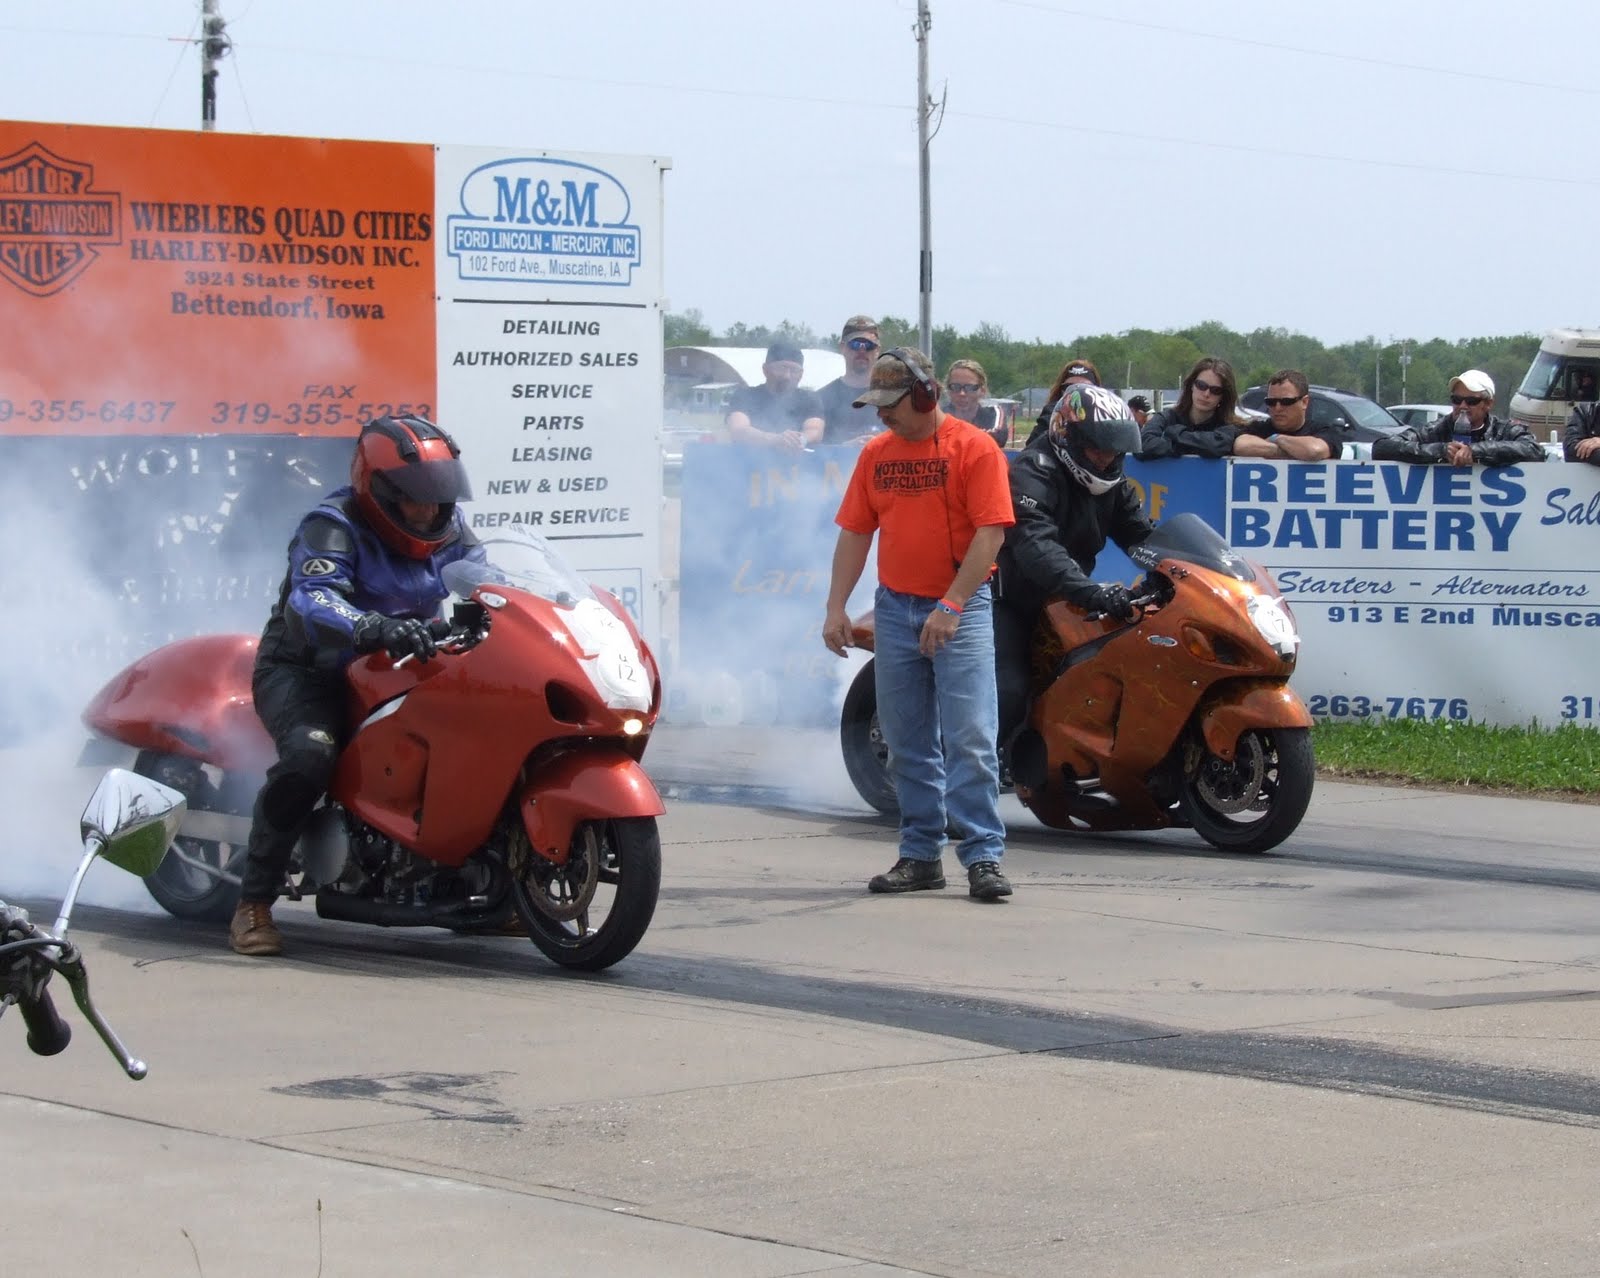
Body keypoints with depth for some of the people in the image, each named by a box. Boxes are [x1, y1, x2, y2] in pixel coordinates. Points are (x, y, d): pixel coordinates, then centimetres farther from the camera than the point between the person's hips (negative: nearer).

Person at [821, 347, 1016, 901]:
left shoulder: (973, 448, -6)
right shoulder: (876, 453, 10)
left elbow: (990, 533, -12)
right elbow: (854, 533, 12)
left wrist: (950, 606, -18)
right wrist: (836, 608, 3)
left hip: (959, 608, -5)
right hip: (895, 607, 6)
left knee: (969, 739, -10)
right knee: (907, 744, 8)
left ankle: (983, 855, -8)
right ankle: (920, 855, 15)